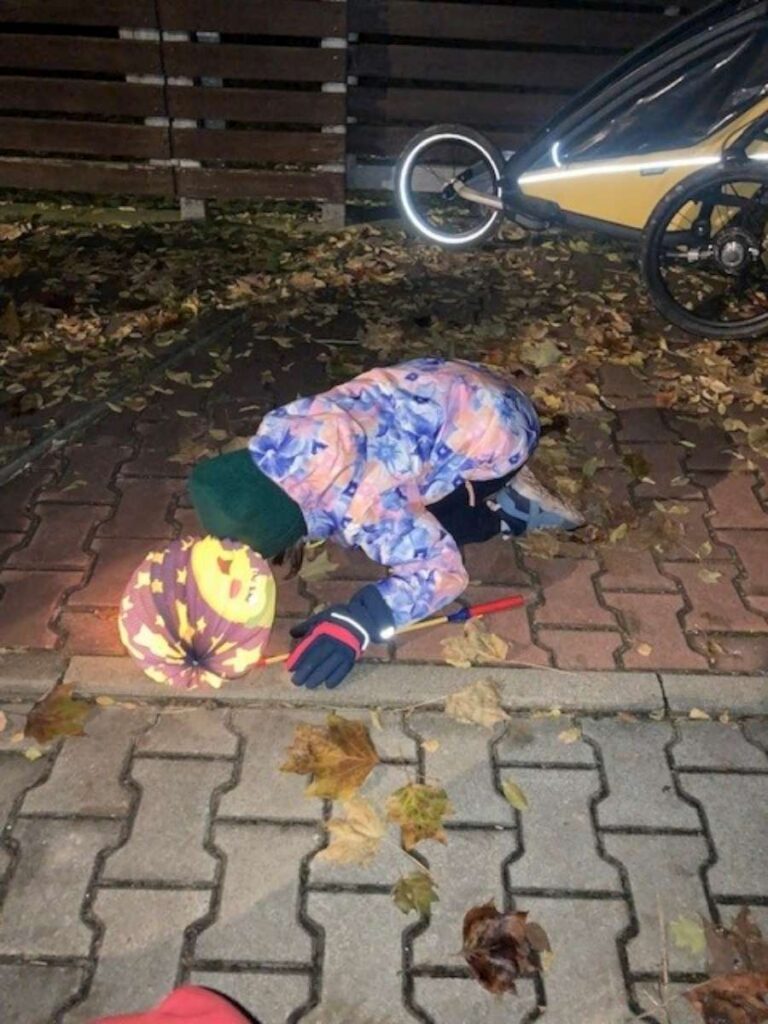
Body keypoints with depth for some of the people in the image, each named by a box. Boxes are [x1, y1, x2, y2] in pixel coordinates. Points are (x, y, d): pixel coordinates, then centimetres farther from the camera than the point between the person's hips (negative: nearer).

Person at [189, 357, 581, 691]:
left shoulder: (357, 504, -37)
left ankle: (508, 512, 8)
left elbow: (441, 569, -30)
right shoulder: (273, 437, -16)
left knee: (411, 535, -6)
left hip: (496, 427, -7)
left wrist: (354, 622, -40)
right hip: (446, 388, 8)